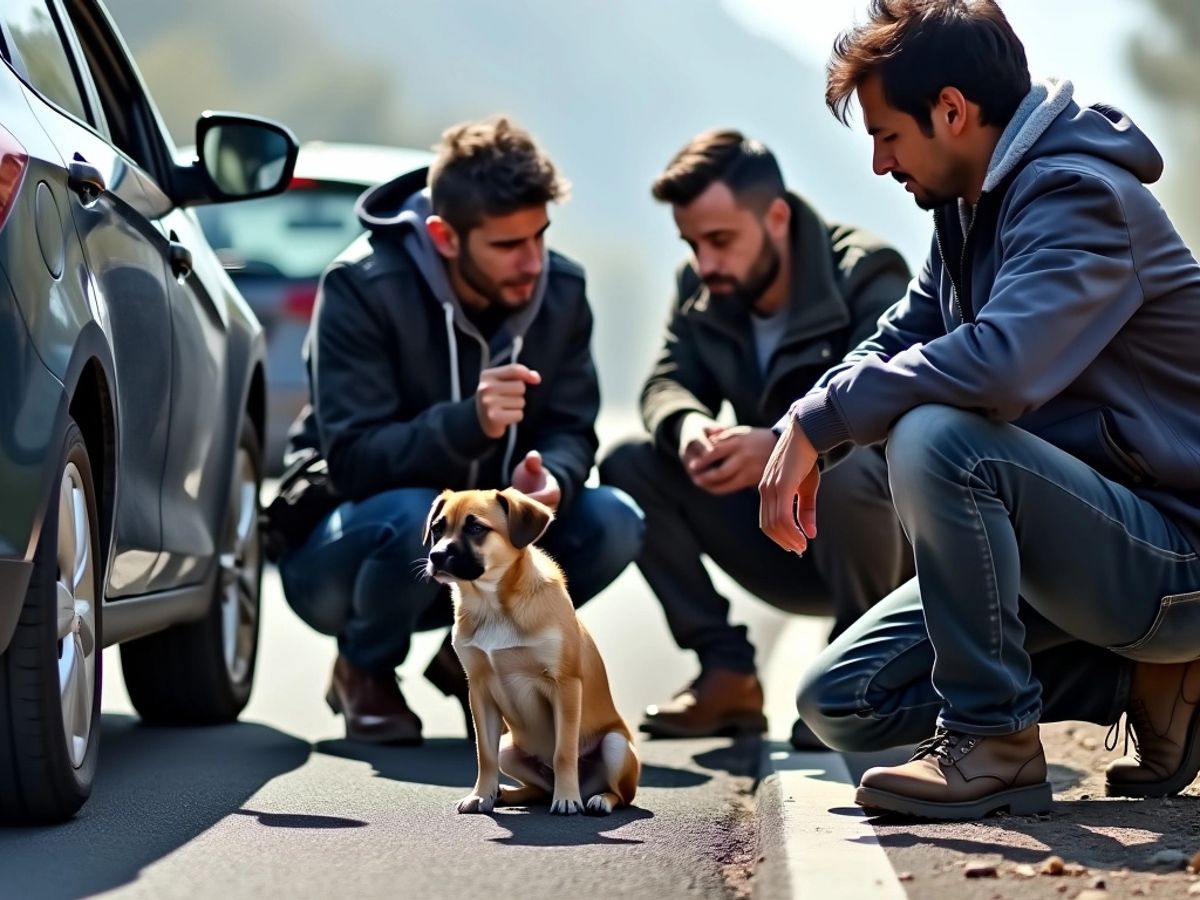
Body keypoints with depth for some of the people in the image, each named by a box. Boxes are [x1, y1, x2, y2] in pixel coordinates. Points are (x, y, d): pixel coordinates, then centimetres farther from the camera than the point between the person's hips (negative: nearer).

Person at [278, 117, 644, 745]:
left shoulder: (560, 291, -5)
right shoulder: (362, 288, -21)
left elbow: (570, 429, -4)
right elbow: (352, 461, -26)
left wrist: (550, 478, -30)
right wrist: (469, 422, -44)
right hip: (341, 556, -5)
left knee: (611, 523, -20)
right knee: (414, 518, -38)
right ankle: (364, 671, -5)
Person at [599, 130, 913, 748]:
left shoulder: (866, 275, -18)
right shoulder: (700, 290, 1)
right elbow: (668, 382, -6)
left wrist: (781, 444, -49)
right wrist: (686, 426, -32)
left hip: (886, 539, -6)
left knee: (845, 470, -39)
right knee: (629, 466, -11)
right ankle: (728, 675, -10)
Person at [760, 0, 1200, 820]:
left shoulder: (1077, 197, -20)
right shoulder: (972, 208, 11)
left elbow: (1001, 363, -37)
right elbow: (899, 343, 14)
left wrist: (819, 422, -26)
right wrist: (797, 440, -7)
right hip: (1084, 541, 10)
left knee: (935, 436, -33)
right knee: (839, 704, 4)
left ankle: (994, 741, -18)